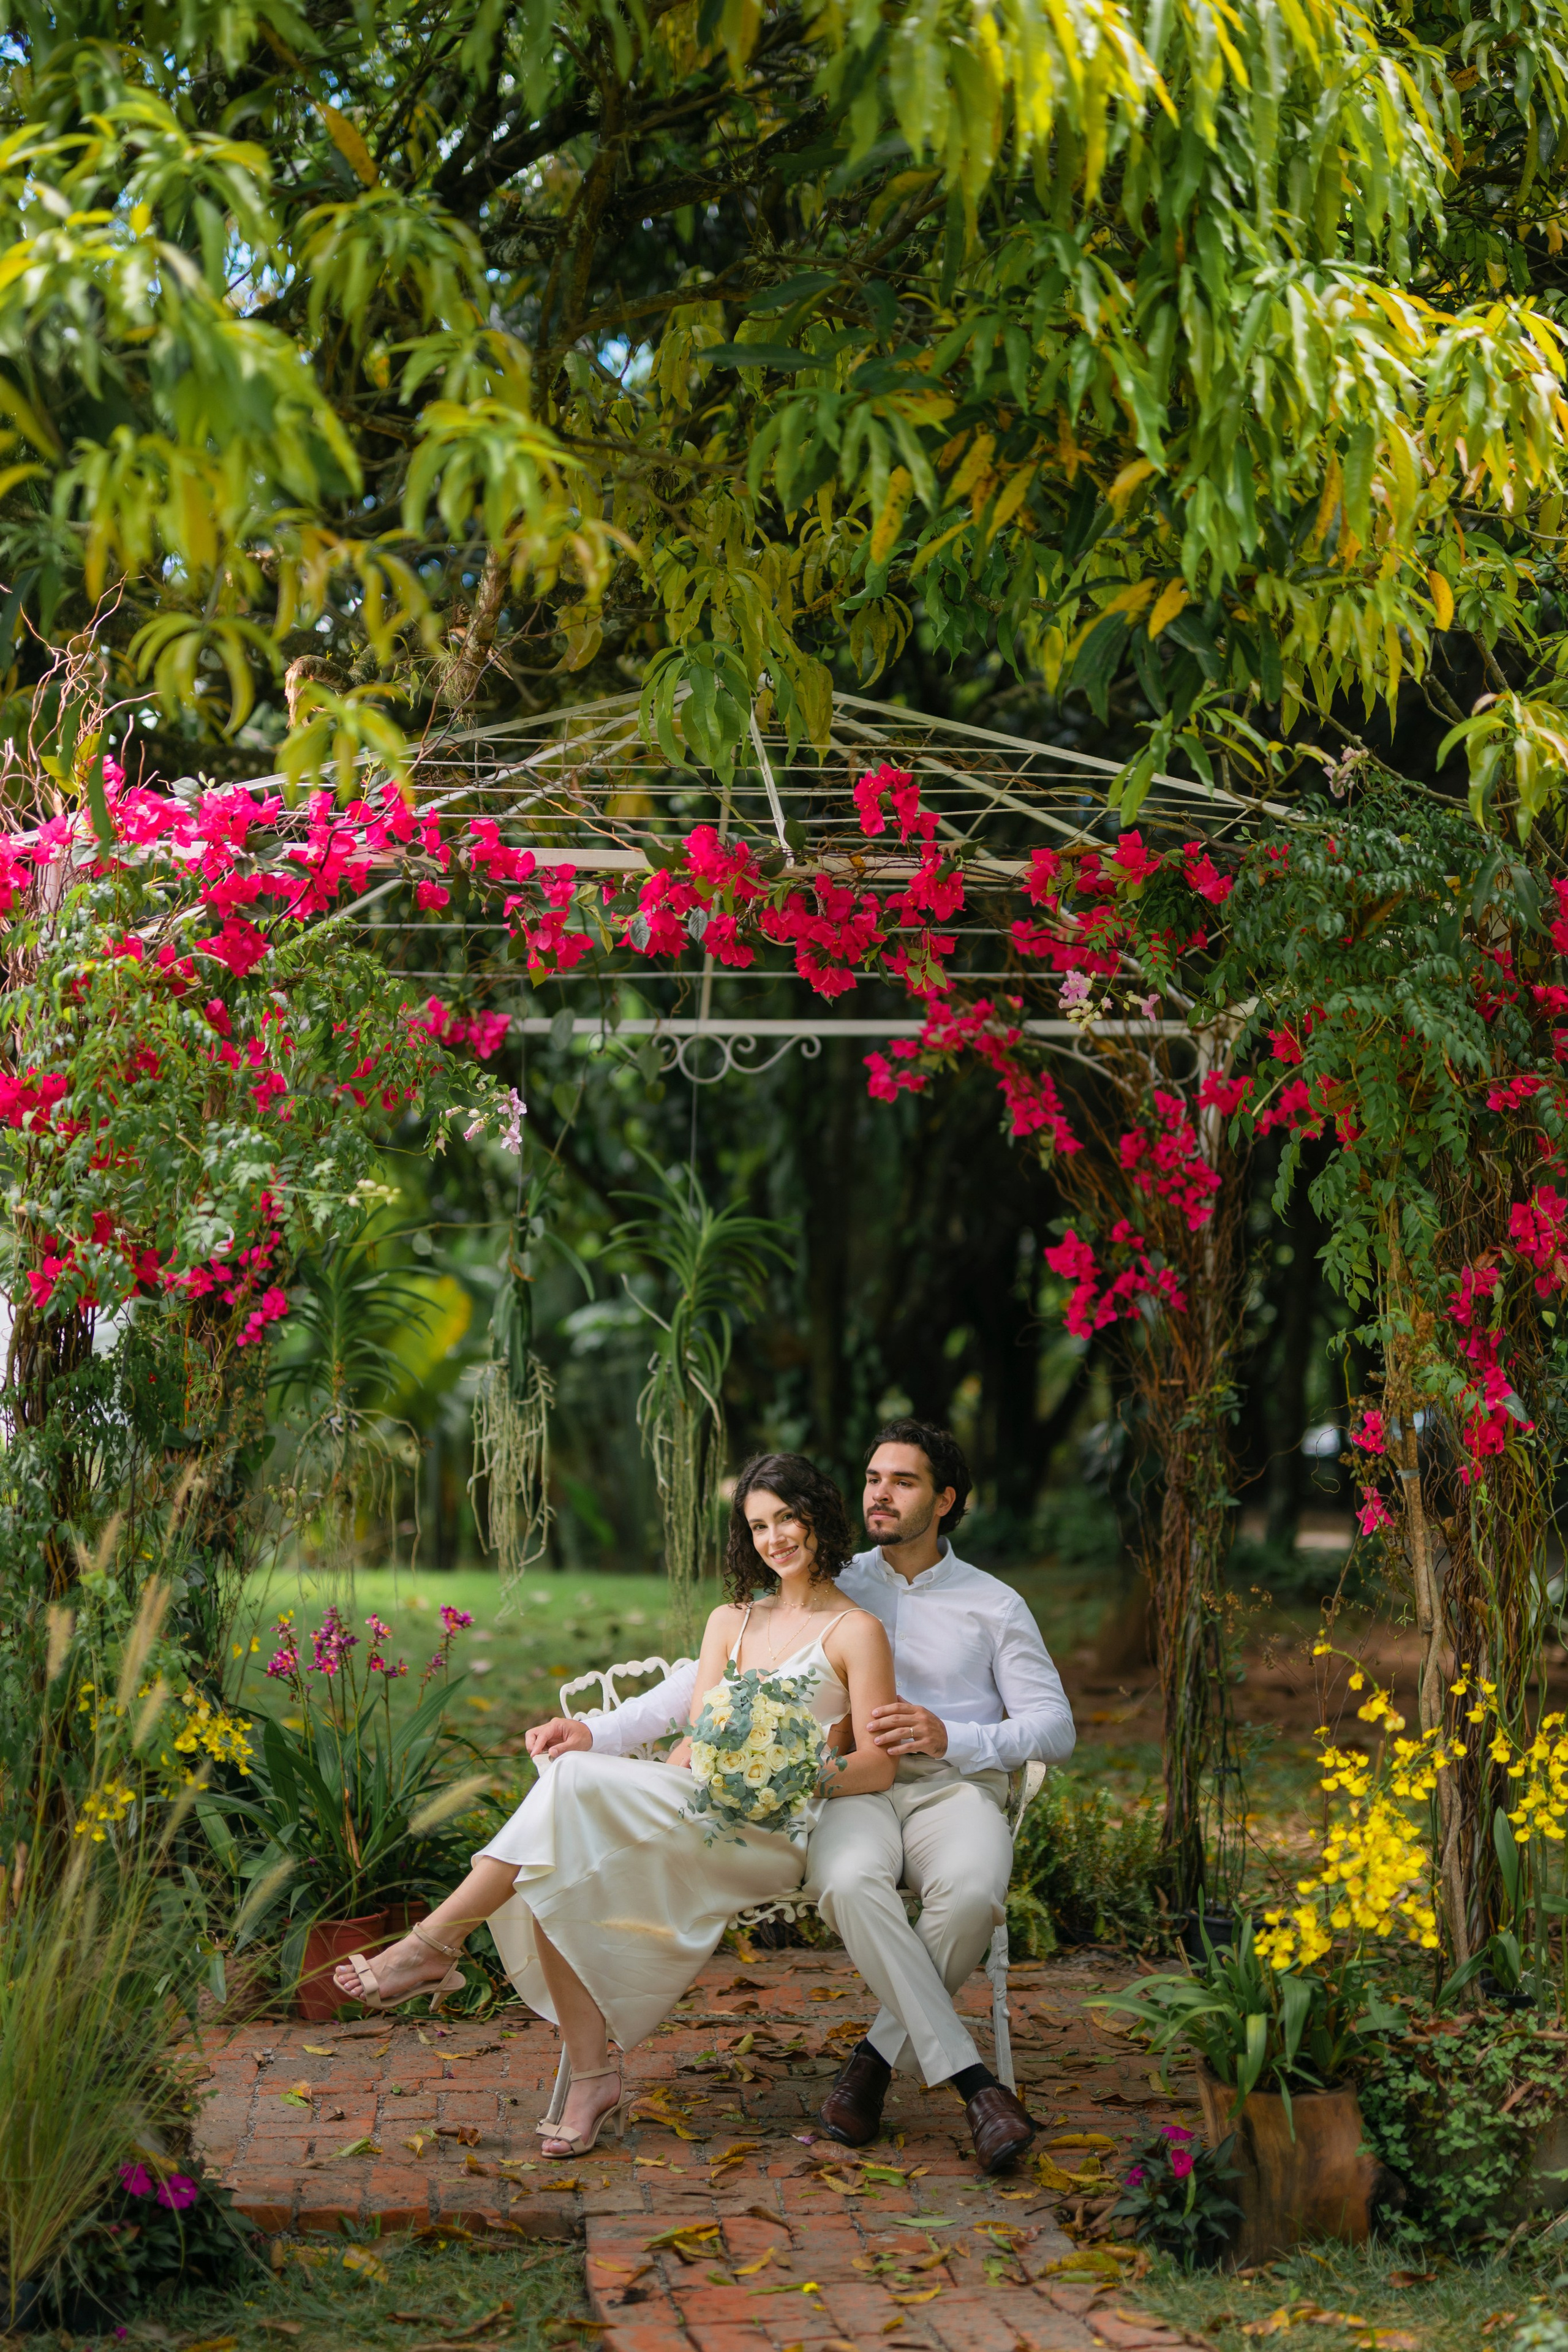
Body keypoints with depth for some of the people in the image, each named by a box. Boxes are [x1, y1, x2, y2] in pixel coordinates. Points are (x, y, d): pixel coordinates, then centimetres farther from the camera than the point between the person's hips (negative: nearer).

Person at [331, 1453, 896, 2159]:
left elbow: (877, 1767, -1)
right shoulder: (730, 1621, 24)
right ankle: (593, 2075, -23)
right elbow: (697, 1743, 15)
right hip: (698, 1816, 6)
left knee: (575, 1781, -27)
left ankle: (435, 1943, -21)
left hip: (775, 1833, -6)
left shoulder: (855, 1631, 6)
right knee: (558, 1865, -25)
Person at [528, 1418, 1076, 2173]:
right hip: (855, 1789, 1)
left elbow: (1054, 1729, 8)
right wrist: (599, 1731, 3)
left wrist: (950, 1737, -11)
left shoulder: (993, 1605, 15)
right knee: (848, 1883, -37)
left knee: (970, 1892, -37)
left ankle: (879, 2056, -15)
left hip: (956, 1787, 0)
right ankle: (973, 2081, -32)